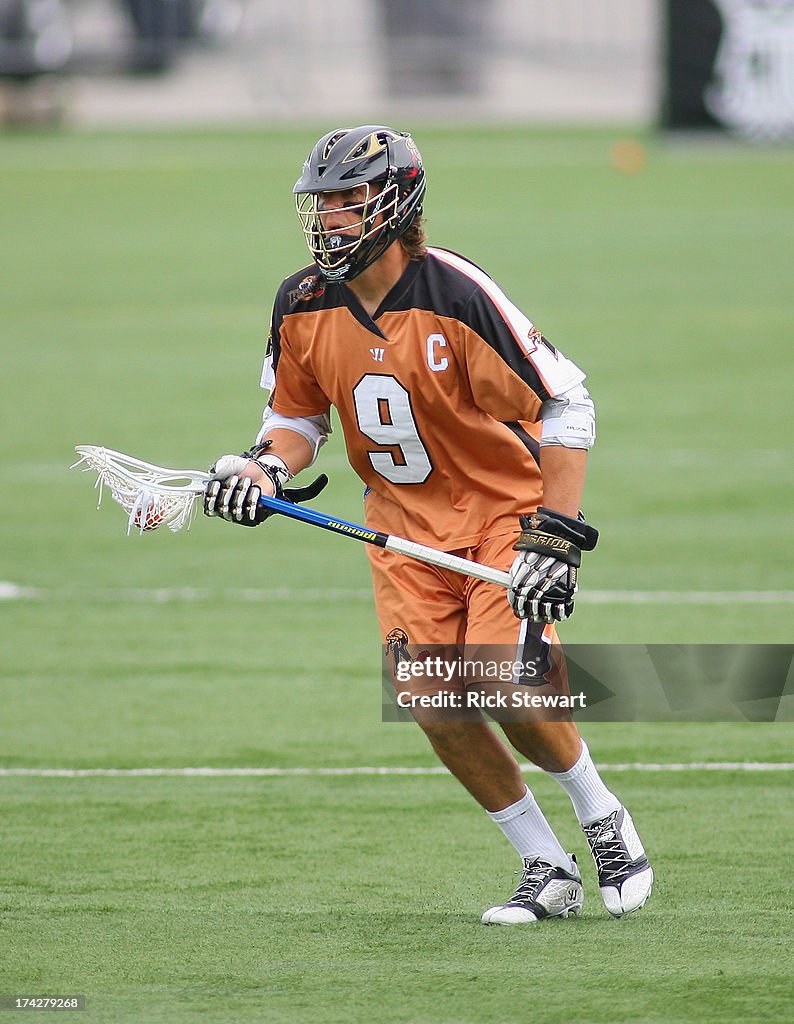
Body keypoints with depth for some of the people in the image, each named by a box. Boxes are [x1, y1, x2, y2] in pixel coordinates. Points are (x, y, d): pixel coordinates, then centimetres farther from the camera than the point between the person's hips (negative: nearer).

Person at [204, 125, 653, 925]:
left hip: (505, 507, -5)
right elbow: (299, 415, 11)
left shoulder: (457, 297, -23)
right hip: (405, 527, 5)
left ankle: (604, 821, 8)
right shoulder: (303, 306, -6)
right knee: (437, 706, -6)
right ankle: (546, 871, 11)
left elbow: (566, 405, -17)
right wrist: (267, 468, -12)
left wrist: (554, 536, -21)